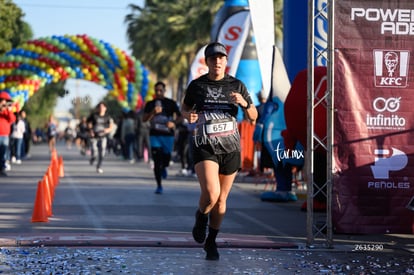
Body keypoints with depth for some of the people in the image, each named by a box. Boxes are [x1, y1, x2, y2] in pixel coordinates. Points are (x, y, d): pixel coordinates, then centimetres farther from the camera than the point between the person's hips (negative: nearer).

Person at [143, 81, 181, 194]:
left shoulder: (171, 103, 5)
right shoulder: (150, 104, 8)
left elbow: (179, 116, 3)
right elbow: (144, 119, 0)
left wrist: (173, 123, -17)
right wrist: (153, 112, -17)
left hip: (168, 135, 0)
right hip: (155, 135, 0)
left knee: (166, 158, 1)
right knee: (157, 161, -5)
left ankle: (163, 168, 40)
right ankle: (159, 186, 1)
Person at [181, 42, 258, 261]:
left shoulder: (237, 86, 4)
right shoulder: (196, 85, 2)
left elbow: (253, 117, 6)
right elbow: (184, 108, 18)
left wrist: (244, 103, -15)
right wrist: (188, 116, -6)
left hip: (230, 147, 2)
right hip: (204, 147, -2)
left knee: (221, 200, 10)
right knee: (210, 194, -22)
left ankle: (211, 242, 29)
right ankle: (201, 216, 14)